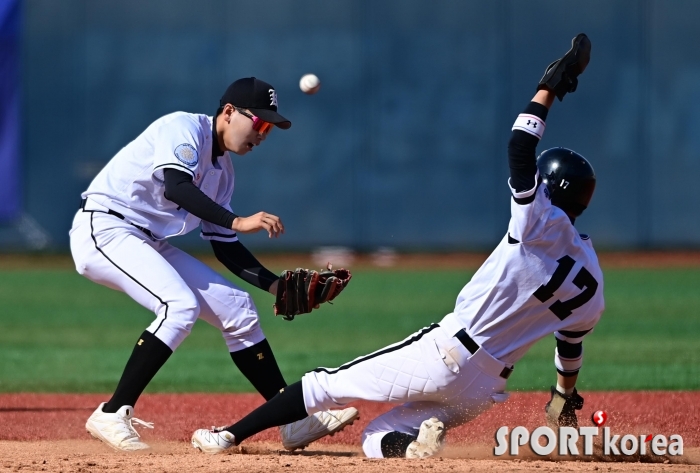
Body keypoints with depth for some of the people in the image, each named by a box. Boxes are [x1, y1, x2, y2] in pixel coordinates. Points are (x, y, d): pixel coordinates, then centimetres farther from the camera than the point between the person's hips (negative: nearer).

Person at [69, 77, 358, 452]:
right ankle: (112, 415, -24)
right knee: (181, 305, -29)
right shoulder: (183, 128, -13)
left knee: (237, 308, 5)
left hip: (151, 245, 9)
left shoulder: (221, 168, 13)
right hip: (104, 230, -9)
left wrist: (275, 286, 5)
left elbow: (224, 247, 16)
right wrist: (238, 221, -40)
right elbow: (176, 187, -32)